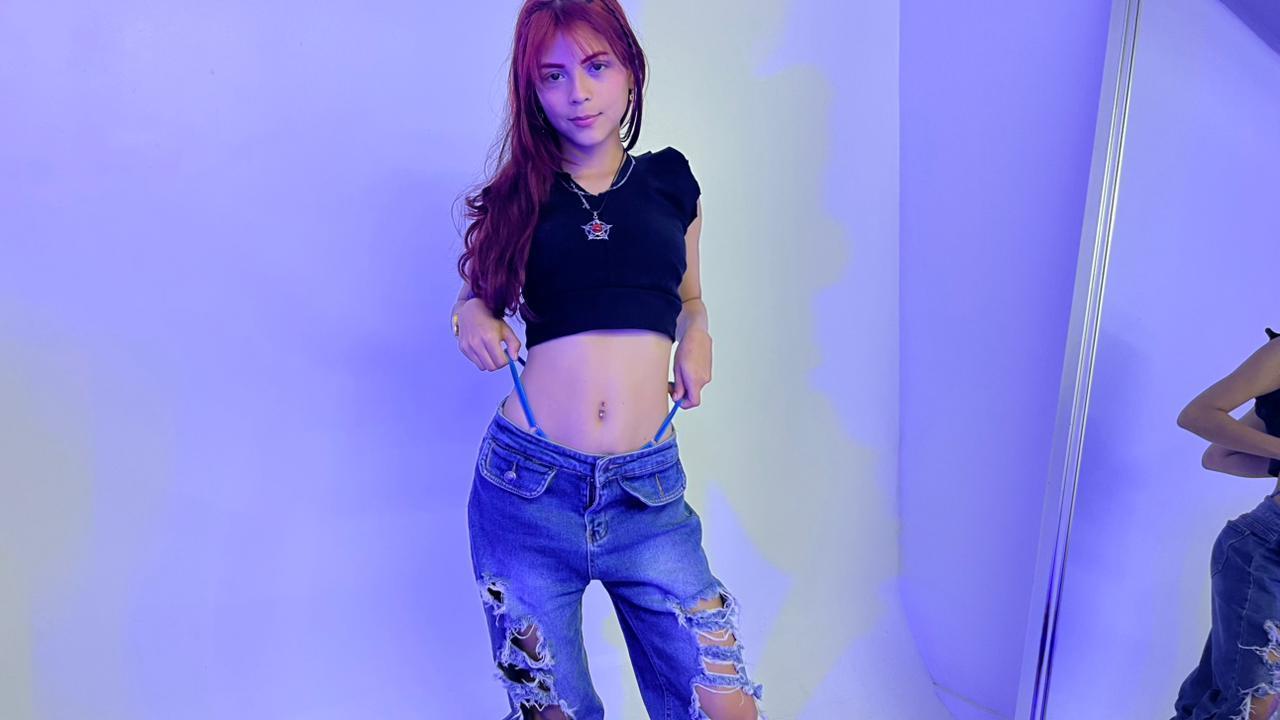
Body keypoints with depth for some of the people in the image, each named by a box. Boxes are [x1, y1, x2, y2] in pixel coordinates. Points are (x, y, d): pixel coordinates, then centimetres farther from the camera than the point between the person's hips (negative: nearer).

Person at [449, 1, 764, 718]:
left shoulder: (670, 180, 10)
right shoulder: (516, 197, 6)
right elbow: (480, 294, 19)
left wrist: (696, 335, 0)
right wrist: (473, 316, -5)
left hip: (648, 492, 1)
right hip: (527, 487, 0)